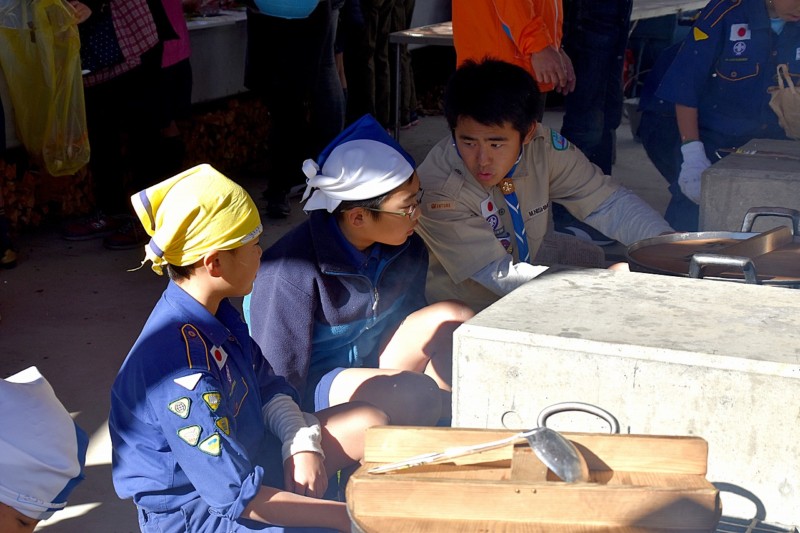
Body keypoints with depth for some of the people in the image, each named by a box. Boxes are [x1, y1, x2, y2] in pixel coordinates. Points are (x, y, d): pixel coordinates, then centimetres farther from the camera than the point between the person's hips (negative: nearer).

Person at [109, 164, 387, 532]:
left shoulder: (215, 310, -3)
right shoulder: (182, 368, -31)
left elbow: (269, 387, 10)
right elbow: (237, 497, -29)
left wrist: (302, 444, -9)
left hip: (236, 462, 9)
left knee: (367, 424, 4)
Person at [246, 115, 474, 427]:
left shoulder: (406, 248, -5)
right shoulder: (294, 273, -27)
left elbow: (413, 320, 10)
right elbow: (281, 383, -21)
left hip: (370, 361, 8)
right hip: (312, 386, -7)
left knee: (455, 320, -14)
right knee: (417, 393, -32)